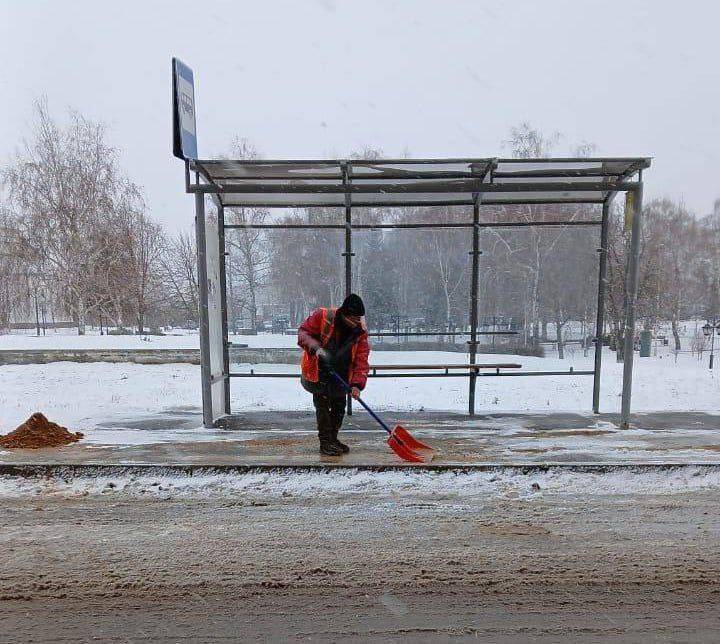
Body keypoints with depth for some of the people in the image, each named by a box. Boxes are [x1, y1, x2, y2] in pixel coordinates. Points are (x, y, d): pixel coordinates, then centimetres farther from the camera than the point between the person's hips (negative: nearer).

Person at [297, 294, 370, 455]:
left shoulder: (361, 332, -12)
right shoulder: (321, 316, -21)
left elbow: (361, 360, -15)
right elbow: (303, 332, -16)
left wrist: (357, 384, -26)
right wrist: (317, 348, -34)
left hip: (341, 375, 4)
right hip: (318, 373, -4)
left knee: (339, 407, 14)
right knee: (323, 406, -1)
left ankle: (333, 439, 33)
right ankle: (325, 442, 14)